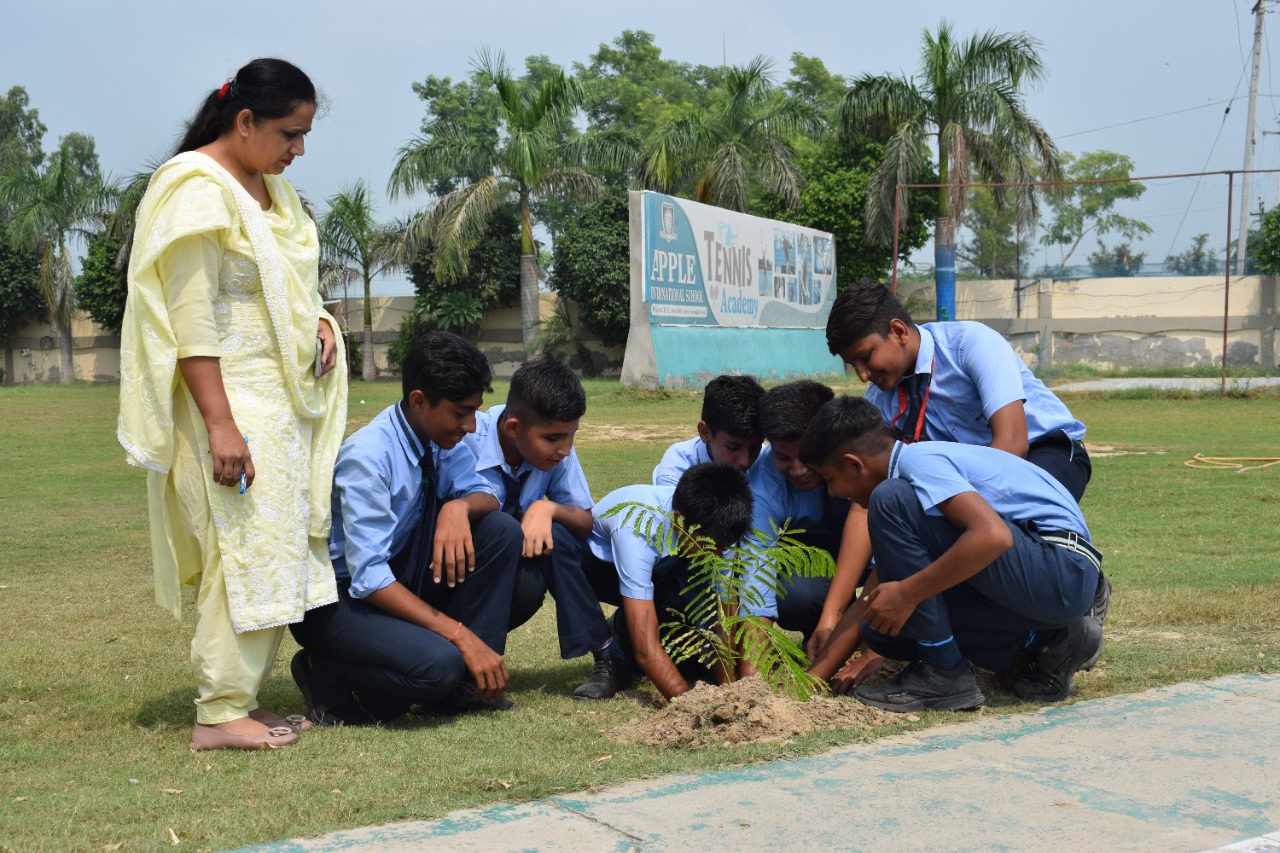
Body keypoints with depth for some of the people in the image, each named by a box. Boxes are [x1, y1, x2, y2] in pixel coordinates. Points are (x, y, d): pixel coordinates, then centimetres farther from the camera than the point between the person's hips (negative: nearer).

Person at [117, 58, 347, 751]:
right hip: (226, 400, -9)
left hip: (280, 401, 9)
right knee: (248, 548, -9)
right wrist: (220, 425, -23)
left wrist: (318, 323, 6)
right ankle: (218, 713, -1)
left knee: (273, 549, 9)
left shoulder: (271, 188, 15)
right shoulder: (197, 188, -14)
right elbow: (190, 317, -19)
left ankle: (241, 699, 16)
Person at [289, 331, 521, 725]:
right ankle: (326, 677, -4)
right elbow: (369, 578, -29)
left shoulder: (442, 437, -5)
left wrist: (459, 507, -25)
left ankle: (463, 686, -6)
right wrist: (460, 635, -31)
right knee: (437, 663, -33)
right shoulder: (367, 456, -26)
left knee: (501, 530, -12)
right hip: (338, 595, -8)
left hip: (400, 576, 8)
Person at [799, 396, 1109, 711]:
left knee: (890, 500, -17)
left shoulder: (917, 461, -12)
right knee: (885, 624, 7)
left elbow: (993, 535, -29)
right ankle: (1041, 643, 7)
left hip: (1062, 571, -10)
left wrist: (906, 593, -21)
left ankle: (943, 673, -10)